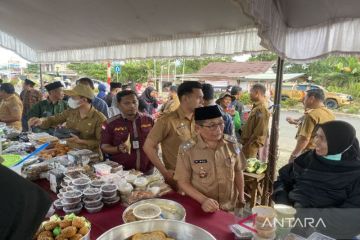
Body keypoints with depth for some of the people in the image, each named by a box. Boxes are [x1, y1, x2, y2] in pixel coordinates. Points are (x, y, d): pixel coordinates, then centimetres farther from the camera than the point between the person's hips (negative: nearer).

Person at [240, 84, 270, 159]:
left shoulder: (262, 109, -21)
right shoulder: (256, 107, 11)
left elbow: (260, 133, -24)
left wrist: (249, 146, -20)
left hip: (251, 147, -9)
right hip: (248, 144, 9)